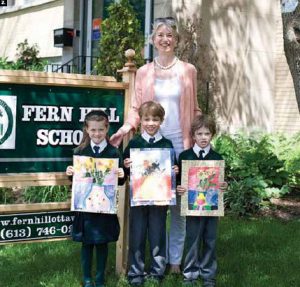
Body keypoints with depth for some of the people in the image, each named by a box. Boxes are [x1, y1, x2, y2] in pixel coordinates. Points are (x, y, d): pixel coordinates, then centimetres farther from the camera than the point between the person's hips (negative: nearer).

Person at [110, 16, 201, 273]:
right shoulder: (144, 72, 9)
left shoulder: (188, 71, 8)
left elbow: (194, 110, 11)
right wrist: (126, 128, -10)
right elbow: (136, 108, 8)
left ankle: (175, 259, 12)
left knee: (179, 201, 2)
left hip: (179, 142, 0)